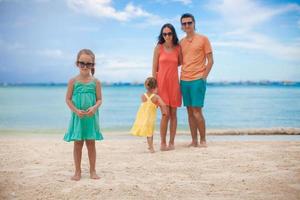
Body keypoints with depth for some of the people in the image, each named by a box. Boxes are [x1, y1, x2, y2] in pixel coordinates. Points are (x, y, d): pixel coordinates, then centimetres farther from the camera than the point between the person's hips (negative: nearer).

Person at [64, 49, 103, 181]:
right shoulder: (73, 81, -2)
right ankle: (78, 171, 17)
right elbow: (68, 99, -1)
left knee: (91, 144, 8)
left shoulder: (95, 82, 0)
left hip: (91, 117, 0)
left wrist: (94, 108, -19)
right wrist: (76, 110, -16)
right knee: (78, 144, 6)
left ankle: (92, 171, 19)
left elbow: (99, 99, 1)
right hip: (77, 117, 0)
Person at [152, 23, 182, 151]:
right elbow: (154, 68, 0)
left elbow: (181, 63, 23)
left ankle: (171, 142, 12)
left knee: (173, 114, 4)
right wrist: (154, 85, -5)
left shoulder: (178, 48, 6)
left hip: (174, 83, 2)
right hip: (161, 83, -2)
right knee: (165, 114, -7)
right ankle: (163, 143, 3)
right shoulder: (159, 47, 1)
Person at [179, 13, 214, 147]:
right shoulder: (181, 42, 14)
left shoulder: (203, 39, 1)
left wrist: (204, 77, -8)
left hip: (197, 80, -5)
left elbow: (210, 60, 0)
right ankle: (194, 141, 12)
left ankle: (203, 140, 4)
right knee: (190, 112, 6)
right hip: (184, 81, 5)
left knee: (197, 111, -9)